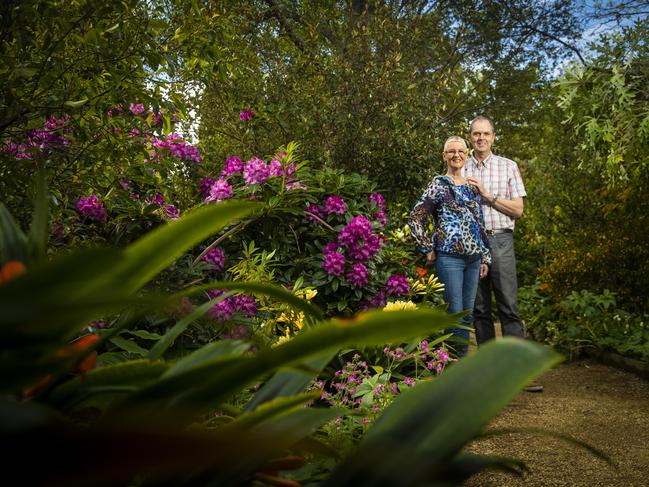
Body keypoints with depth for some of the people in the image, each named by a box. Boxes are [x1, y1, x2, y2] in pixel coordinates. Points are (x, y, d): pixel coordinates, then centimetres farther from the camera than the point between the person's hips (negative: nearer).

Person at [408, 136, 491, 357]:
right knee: (454, 313, -4)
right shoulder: (439, 185, -3)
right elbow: (415, 219, -7)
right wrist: (428, 250, -8)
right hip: (449, 258, -6)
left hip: (473, 259, 6)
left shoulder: (472, 187, 15)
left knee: (467, 314, 11)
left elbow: (480, 224, 17)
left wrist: (485, 257, 14)